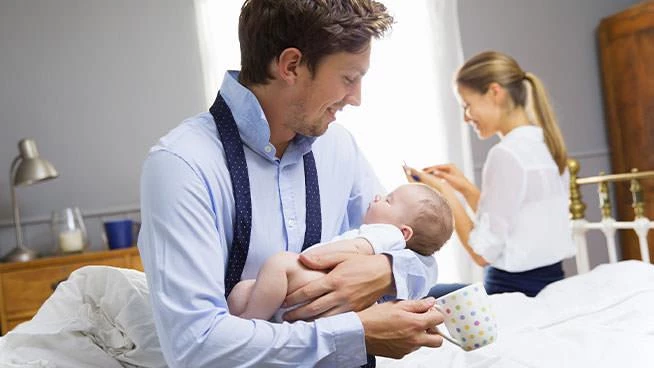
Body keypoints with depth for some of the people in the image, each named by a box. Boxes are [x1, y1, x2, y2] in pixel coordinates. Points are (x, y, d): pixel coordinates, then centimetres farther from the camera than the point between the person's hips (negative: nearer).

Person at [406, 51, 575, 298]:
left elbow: (483, 253, -16)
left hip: (516, 289, -9)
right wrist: (466, 189, 6)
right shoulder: (544, 144, 7)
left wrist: (445, 193, -8)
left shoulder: (506, 154, -18)